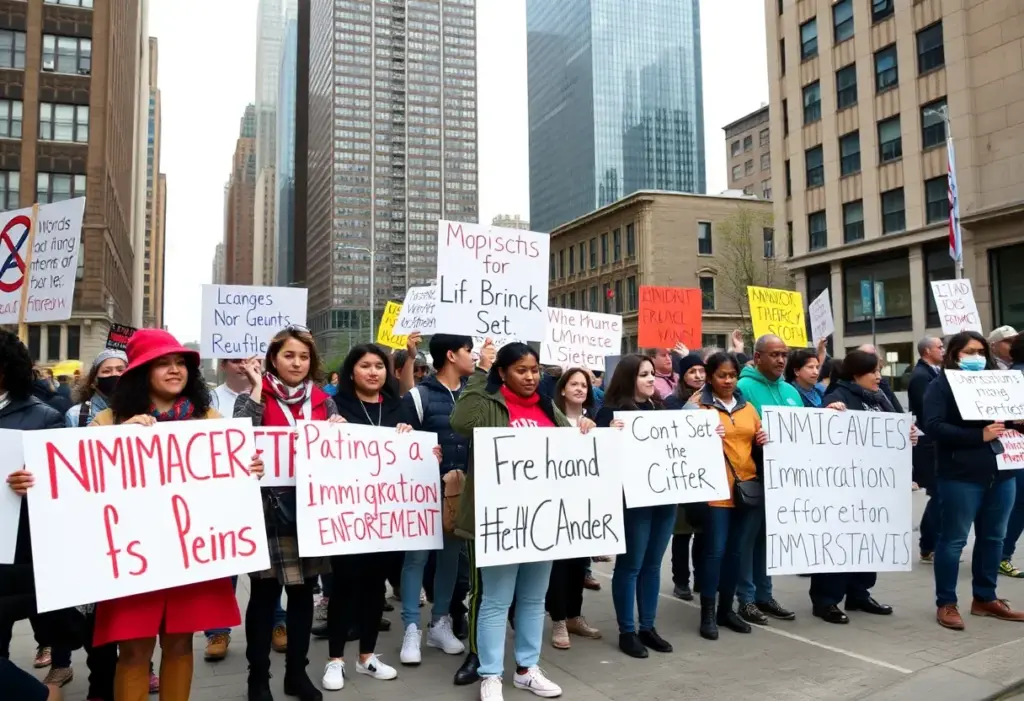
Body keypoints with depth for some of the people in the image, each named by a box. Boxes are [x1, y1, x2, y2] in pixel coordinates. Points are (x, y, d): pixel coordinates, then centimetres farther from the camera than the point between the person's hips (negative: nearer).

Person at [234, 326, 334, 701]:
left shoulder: (322, 400, 9)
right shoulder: (253, 397, -1)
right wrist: (256, 390, -17)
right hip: (270, 506, -4)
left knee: (303, 591, 12)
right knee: (265, 593, 4)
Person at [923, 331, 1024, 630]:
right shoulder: (941, 385, -3)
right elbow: (933, 427, -15)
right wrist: (979, 435, -21)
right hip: (961, 475, -6)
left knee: (993, 537, 13)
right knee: (953, 539, 1)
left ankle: (985, 598, 27)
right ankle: (946, 603, 10)